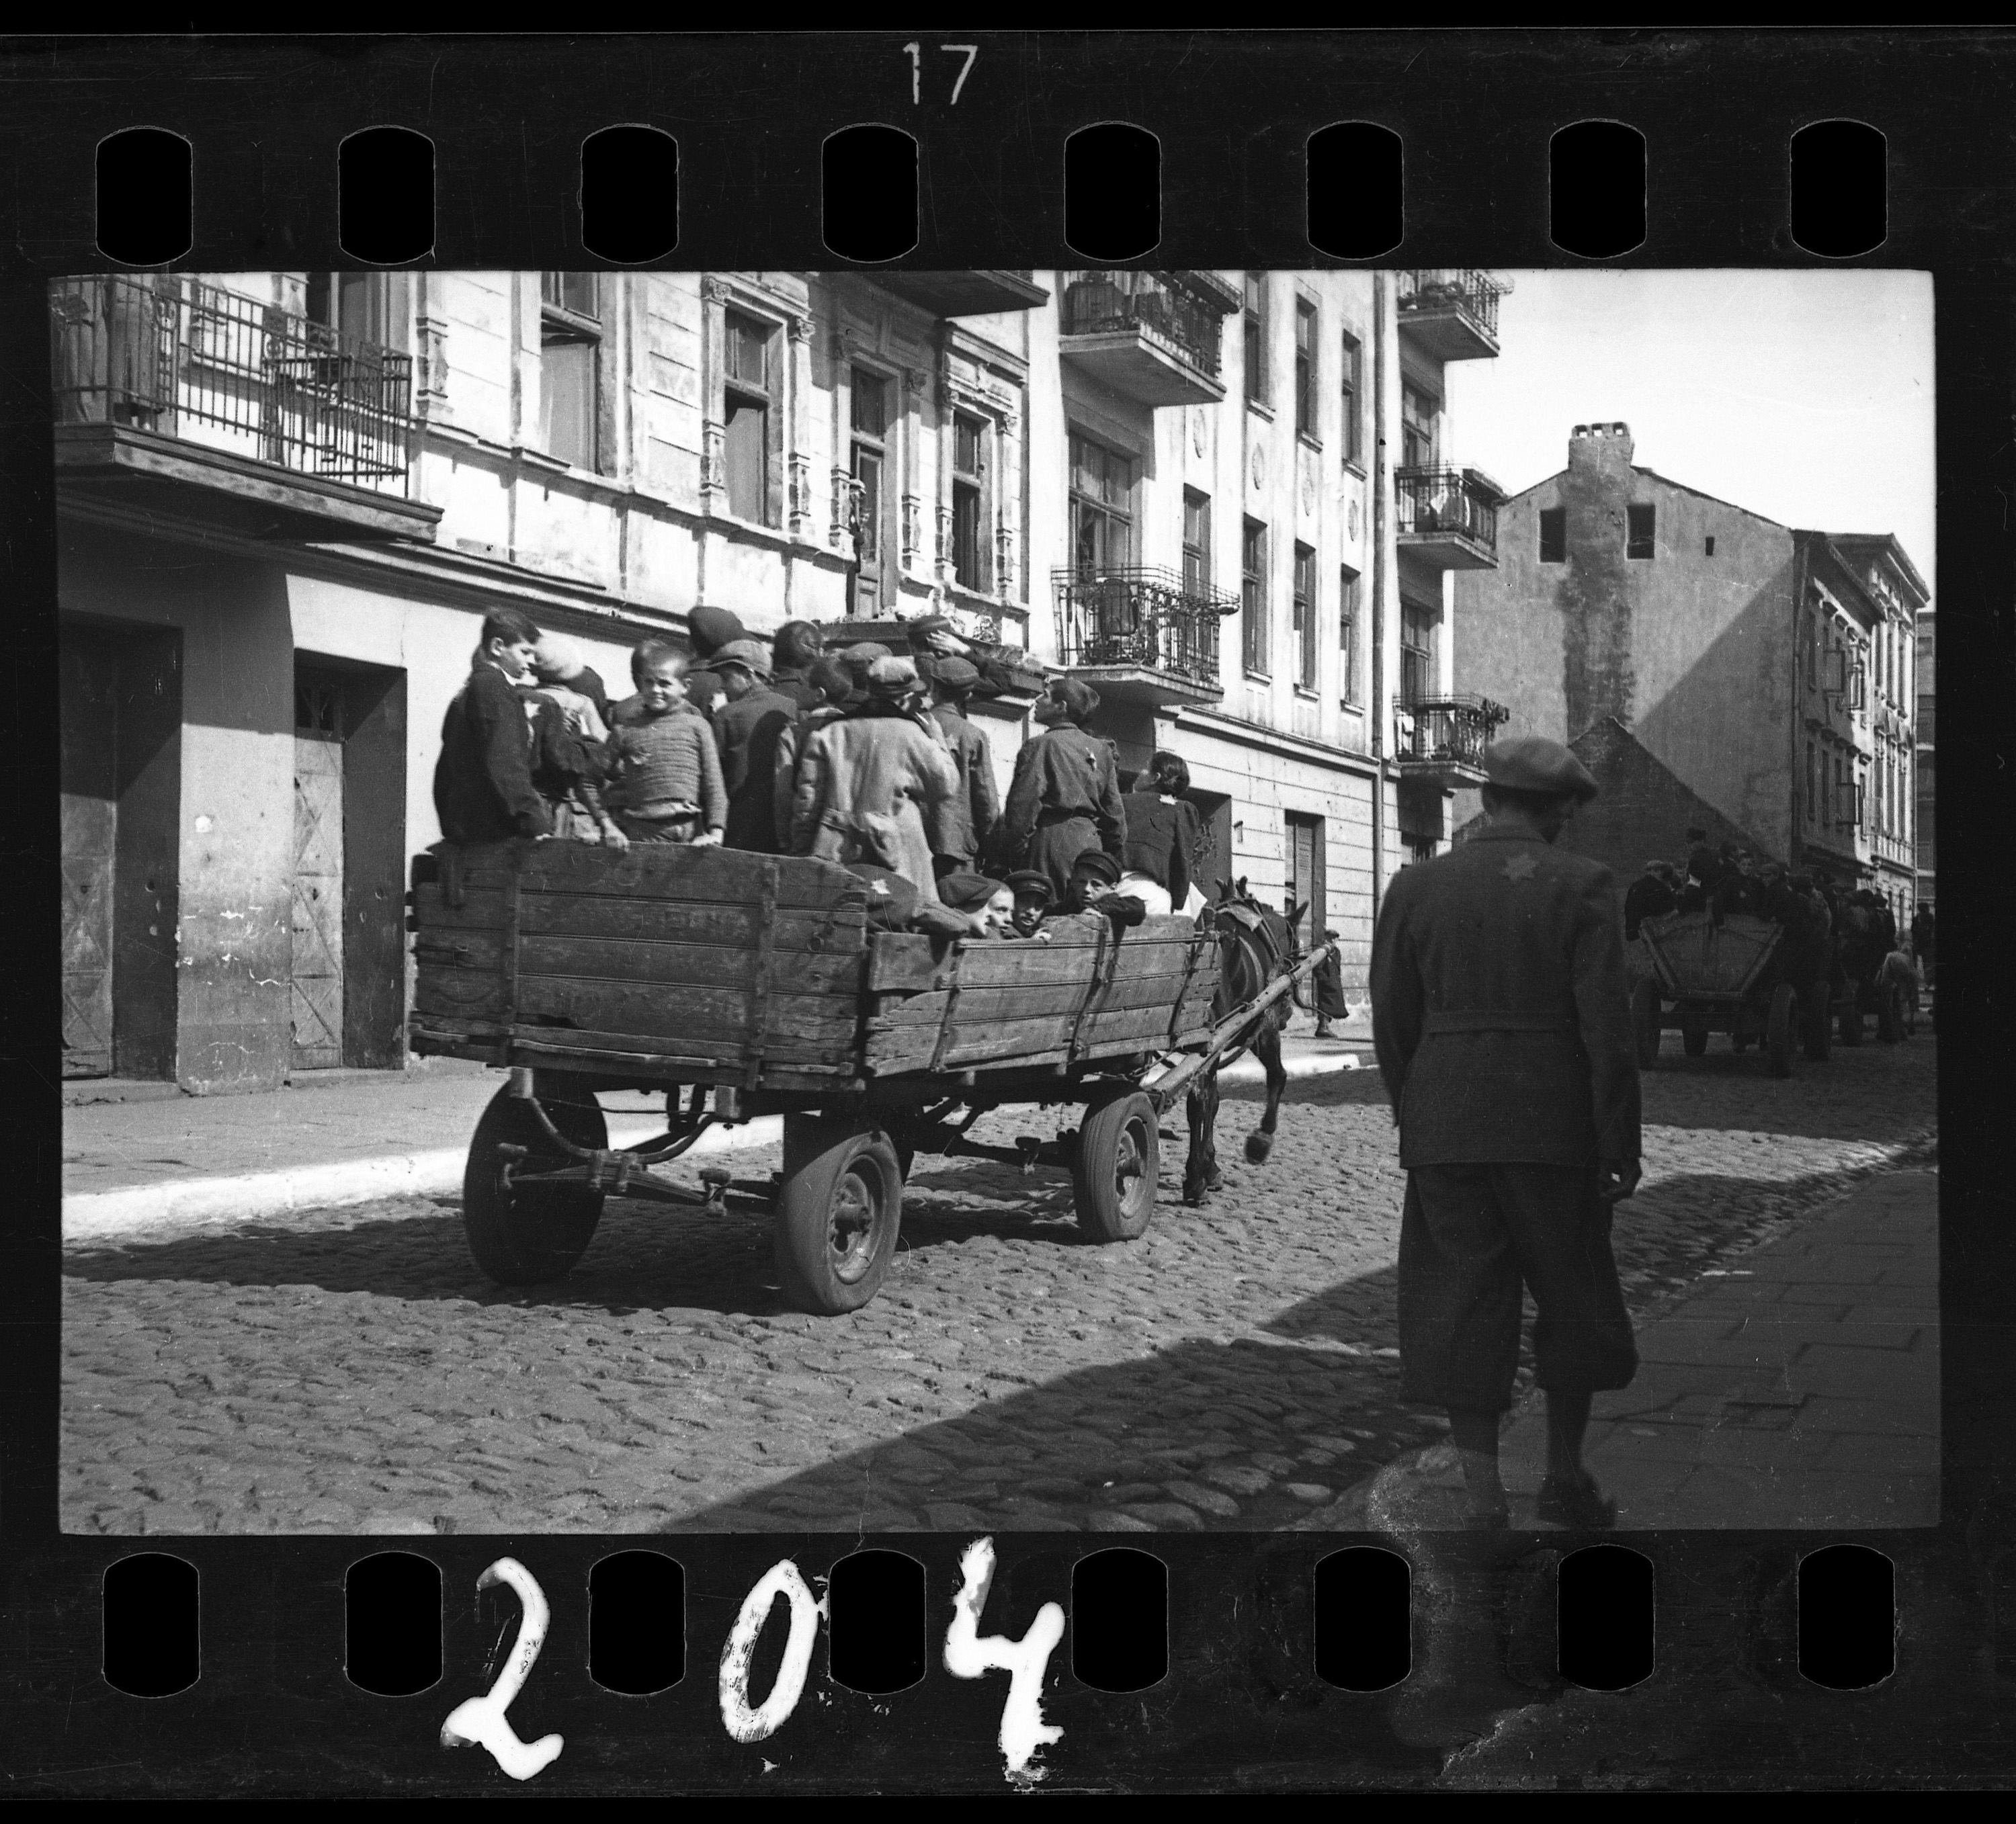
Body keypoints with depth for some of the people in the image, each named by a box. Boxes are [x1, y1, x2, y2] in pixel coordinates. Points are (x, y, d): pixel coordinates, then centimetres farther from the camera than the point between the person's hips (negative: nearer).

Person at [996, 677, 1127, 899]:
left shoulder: (1040, 746, -5)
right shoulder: (1100, 750, 13)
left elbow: (1023, 806, -11)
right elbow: (1116, 812, 14)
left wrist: (1012, 856, -6)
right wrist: (1113, 860, 21)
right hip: (1090, 841, 6)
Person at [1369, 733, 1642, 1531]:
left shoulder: (1415, 887, 3)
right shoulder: (1580, 886, -7)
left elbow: (1391, 1022, 6)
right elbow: (1607, 1028, -10)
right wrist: (1620, 1148, -4)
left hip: (1444, 1129, 2)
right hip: (1554, 1128, -2)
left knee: (1464, 1302, 8)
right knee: (1571, 1295, 16)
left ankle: (1483, 1496, 8)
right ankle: (1565, 1477, 27)